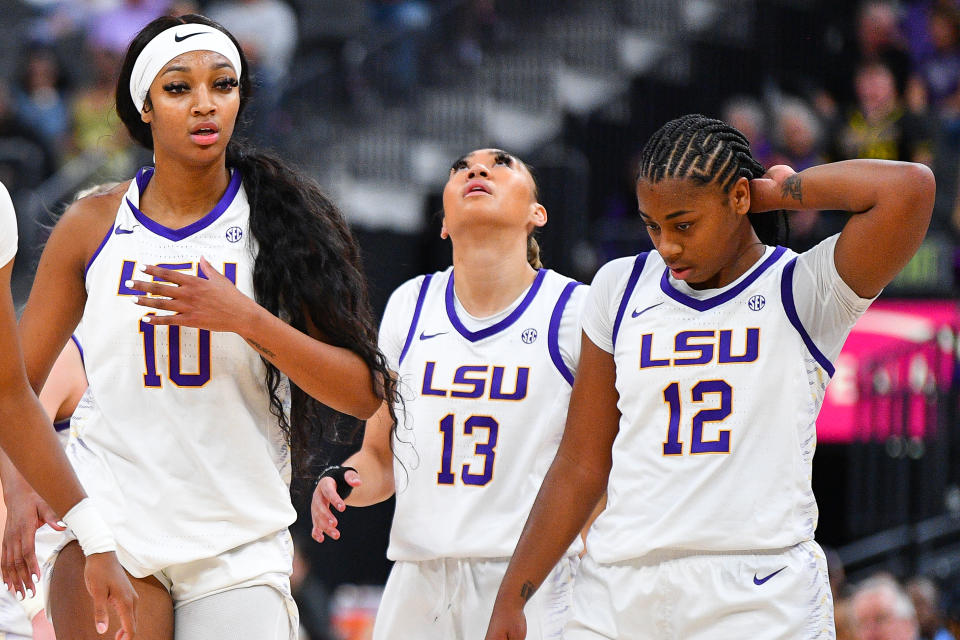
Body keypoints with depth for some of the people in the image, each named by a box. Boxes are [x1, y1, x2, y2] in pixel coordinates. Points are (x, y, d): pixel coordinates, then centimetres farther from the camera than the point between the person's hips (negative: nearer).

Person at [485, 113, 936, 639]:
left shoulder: (804, 291, 0)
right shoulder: (619, 290, 13)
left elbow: (909, 188, -17)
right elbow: (581, 466, 15)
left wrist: (781, 191, -2)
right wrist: (511, 597, 10)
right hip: (618, 595, 4)